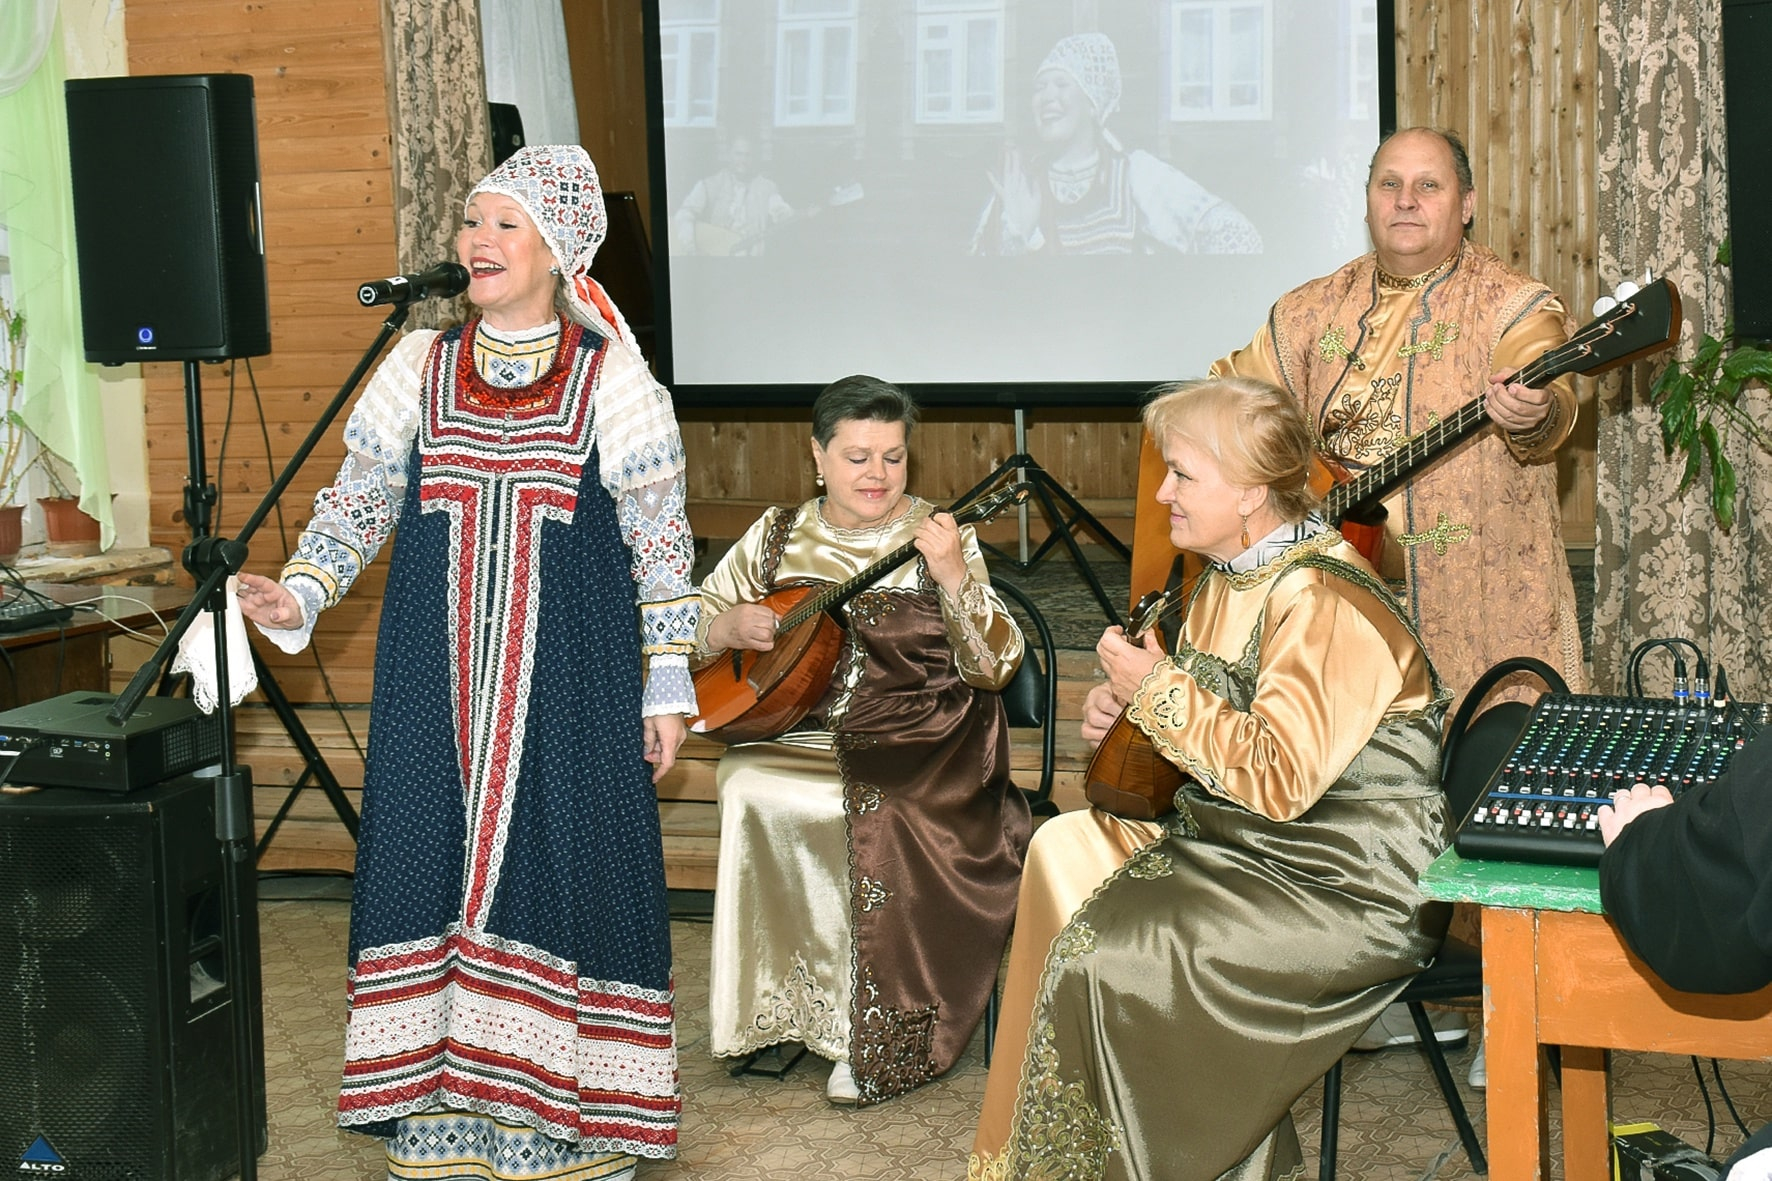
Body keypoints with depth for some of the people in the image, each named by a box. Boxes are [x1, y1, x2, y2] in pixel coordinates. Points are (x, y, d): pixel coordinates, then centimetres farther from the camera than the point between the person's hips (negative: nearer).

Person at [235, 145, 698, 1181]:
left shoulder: (611, 377, -1)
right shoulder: (420, 366, 7)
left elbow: (661, 539, 2)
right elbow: (360, 501, 11)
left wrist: (668, 678, 0)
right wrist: (299, 594, -6)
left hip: (568, 677, -3)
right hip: (437, 677, 3)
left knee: (560, 855, -2)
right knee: (432, 854, 2)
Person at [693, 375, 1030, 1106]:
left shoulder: (938, 538, 2)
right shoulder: (779, 536, 11)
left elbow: (995, 668, -8)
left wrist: (954, 578, -23)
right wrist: (730, 625, -7)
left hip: (915, 743, -3)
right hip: (788, 732, 3)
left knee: (881, 817, -32)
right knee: (754, 795, -28)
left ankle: (876, 1041, -14)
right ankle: (775, 1005, -9)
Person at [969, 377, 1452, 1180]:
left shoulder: (1324, 603, -21)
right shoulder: (1228, 578, 10)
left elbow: (1279, 777, -28)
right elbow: (1209, 718, 25)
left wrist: (1157, 688, -19)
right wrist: (1126, 709, 4)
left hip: (1350, 883, -10)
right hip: (1241, 838, 10)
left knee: (1103, 956, -20)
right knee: (1065, 848, 5)